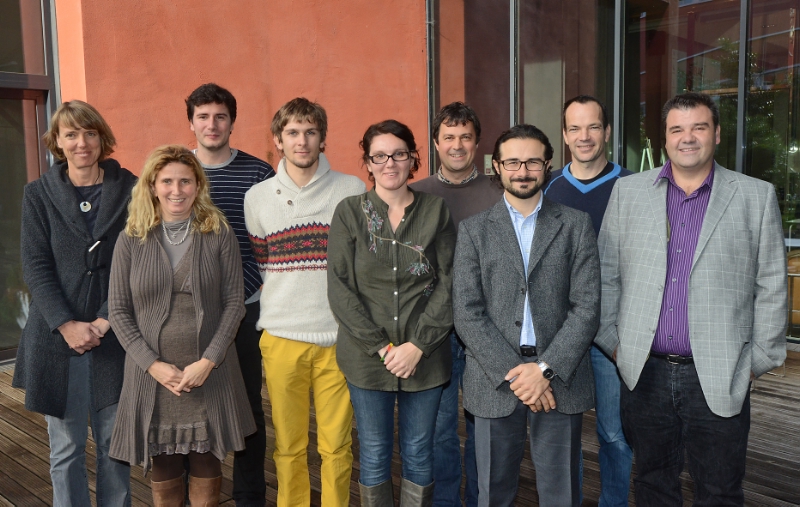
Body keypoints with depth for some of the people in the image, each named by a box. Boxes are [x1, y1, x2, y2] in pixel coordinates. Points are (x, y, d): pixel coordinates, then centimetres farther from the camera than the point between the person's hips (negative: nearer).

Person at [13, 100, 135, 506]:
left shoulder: (129, 189, 1)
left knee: (114, 443, 8)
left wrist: (106, 321, -10)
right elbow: (35, 267, -1)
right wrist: (67, 325, -12)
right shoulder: (38, 194, 4)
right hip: (57, 337, 1)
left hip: (114, 335, 0)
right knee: (66, 448, 8)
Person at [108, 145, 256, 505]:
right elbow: (118, 310, 1)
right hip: (153, 375, 1)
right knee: (163, 473, 10)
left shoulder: (219, 236, 0)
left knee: (207, 473, 9)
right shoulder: (131, 240, 2)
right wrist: (153, 364, -9)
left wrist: (208, 361, -11)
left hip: (210, 373, 0)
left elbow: (234, 303, -2)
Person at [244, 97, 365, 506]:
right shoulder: (257, 198, 6)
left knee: (336, 445, 5)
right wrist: (278, 310, 5)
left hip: (338, 337, -1)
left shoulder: (353, 191, 2)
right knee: (289, 445, 10)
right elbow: (256, 268, 13)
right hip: (281, 339, 1)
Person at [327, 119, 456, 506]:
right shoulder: (349, 212, 0)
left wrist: (417, 346, -11)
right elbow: (340, 289, -5)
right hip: (367, 358, 0)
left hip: (424, 356, 1)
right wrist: (382, 347, -11)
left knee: (418, 453, 12)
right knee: (374, 455, 11)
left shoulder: (436, 211, 2)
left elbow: (448, 284, -2)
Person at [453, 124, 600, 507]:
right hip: (494, 381, 0)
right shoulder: (474, 230, 5)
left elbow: (587, 307, -2)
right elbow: (467, 314, -3)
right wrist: (512, 373, -12)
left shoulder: (576, 225, 6)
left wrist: (546, 369, -12)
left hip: (559, 378, 0)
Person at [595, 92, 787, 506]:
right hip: (644, 372, 2)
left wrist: (759, 359, 0)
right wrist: (611, 339, 3)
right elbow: (606, 274, 7)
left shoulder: (756, 196, 2)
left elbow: (771, 286, 3)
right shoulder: (628, 191, 6)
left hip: (720, 378, -1)